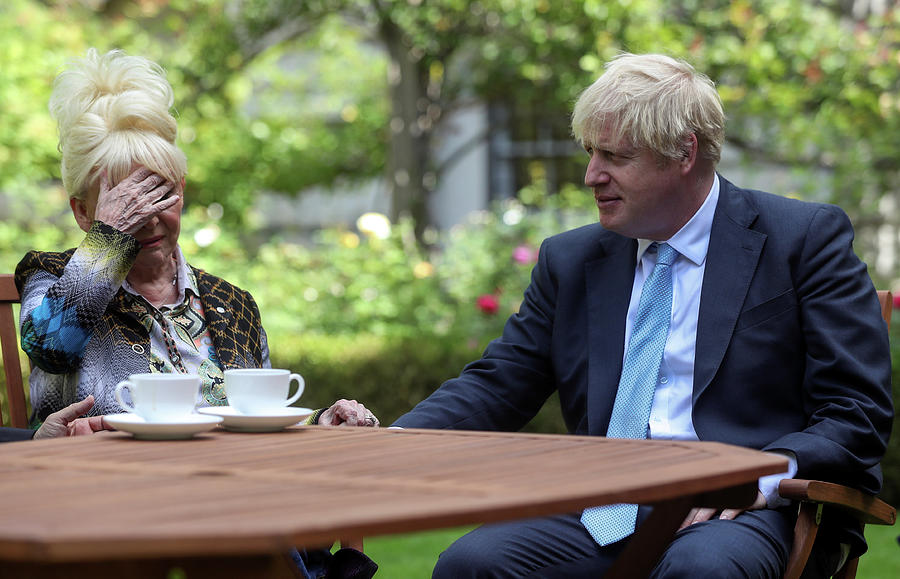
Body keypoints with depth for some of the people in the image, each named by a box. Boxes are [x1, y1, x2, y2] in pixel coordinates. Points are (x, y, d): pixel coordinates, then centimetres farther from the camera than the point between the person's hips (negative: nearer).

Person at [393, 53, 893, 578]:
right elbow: (496, 383, 15)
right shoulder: (570, 260, 17)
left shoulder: (806, 238, 3)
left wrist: (760, 480, -21)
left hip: (744, 515, -4)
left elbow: (859, 415, -3)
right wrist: (394, 442, -5)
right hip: (604, 516, 4)